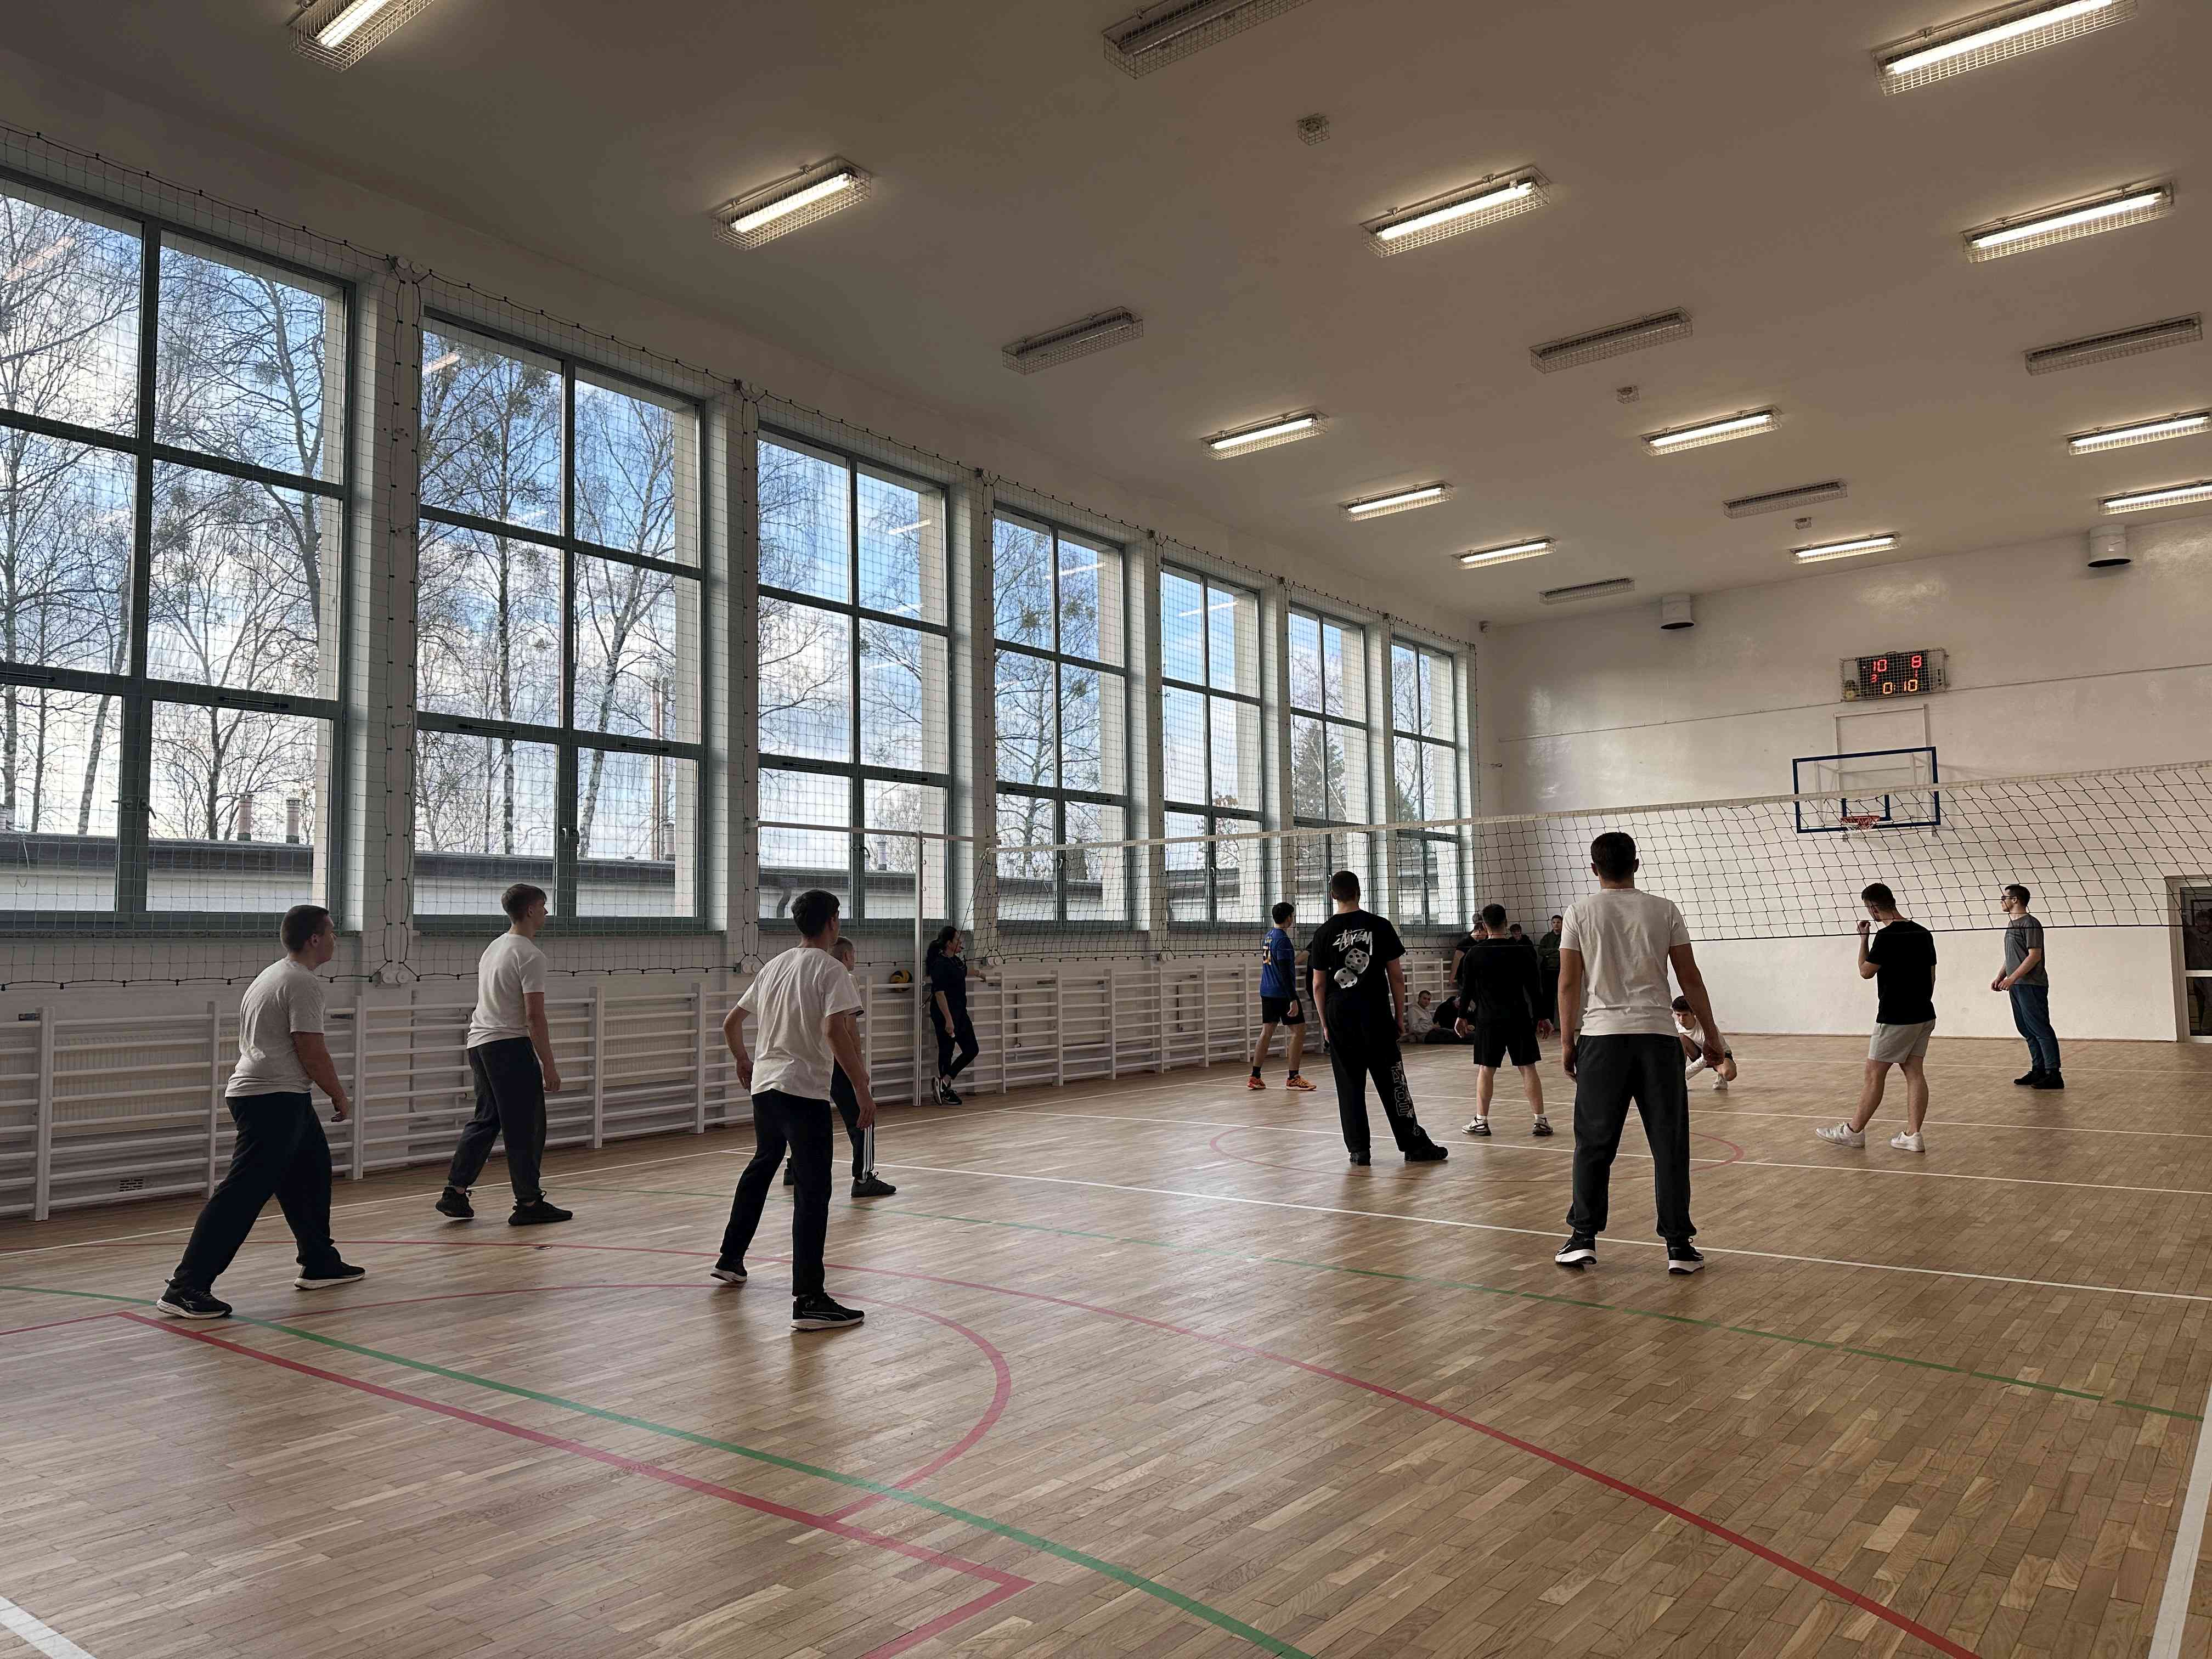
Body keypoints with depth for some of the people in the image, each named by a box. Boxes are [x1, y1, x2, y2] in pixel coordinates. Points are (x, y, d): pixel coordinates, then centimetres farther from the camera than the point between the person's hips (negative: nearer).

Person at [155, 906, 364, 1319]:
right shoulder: (304, 982, -13)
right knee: (243, 1193, -12)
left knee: (309, 1175, 18)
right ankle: (186, 1287, -12)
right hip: (275, 1099, -11)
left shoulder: (272, 975, 19)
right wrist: (340, 1097, -4)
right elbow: (311, 1051, -16)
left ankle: (320, 1263, 26)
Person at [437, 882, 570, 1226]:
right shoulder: (530, 956, -12)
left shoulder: (493, 948, 17)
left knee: (486, 1120, 17)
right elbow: (535, 1016, -16)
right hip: (510, 1044, -9)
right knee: (525, 1127, -2)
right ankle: (528, 1204, 3)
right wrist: (549, 1067, -13)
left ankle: (455, 1192, 14)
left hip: (478, 1043, 9)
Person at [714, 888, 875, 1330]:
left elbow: (731, 1023, 19)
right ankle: (808, 1300, -10)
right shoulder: (830, 970, -9)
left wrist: (743, 1061, 37)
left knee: (762, 1165, 28)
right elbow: (835, 1031, -23)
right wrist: (862, 1090, -20)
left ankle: (730, 1259, 41)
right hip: (805, 1092, -8)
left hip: (764, 1084, 8)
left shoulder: (774, 965, 13)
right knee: (812, 1191, -6)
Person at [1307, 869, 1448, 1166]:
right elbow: (1396, 976, 0)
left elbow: (1318, 985, 1)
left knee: (1349, 1086, 7)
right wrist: (1400, 1016, 8)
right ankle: (1414, 1145, 7)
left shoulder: (1324, 934, 0)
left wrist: (1325, 1023, 9)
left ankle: (1358, 1149, 8)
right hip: (1376, 1013, -1)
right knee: (1391, 1083, 4)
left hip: (1339, 1015, 1)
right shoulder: (1380, 926, -1)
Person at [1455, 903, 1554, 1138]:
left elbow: (1466, 989, 3)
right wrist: (1541, 1017, 9)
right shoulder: (1522, 951, -2)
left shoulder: (1474, 954, -3)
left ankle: (1481, 1121, 9)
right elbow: (1535, 987, 1)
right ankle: (1540, 1120, 4)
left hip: (1488, 1021, 0)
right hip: (1520, 1019, 1)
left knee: (1485, 1069, 7)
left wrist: (1463, 1017, 15)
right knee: (1528, 1068, 4)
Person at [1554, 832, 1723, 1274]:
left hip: (1601, 1037, 0)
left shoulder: (1580, 912, 2)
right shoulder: (1664, 911, 4)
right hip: (1658, 1035, 0)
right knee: (1669, 1143, 5)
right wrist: (1711, 1034, 14)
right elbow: (1690, 979, 4)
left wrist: (1567, 1041, 6)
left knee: (1594, 1142, 7)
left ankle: (1583, 1237, 9)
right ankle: (1678, 1245, 8)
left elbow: (1569, 983, -1)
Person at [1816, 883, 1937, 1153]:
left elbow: (1866, 972, -6)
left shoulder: (1887, 936, -18)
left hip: (1895, 1019, -8)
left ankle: (1853, 1131, 10)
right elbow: (1931, 977, 13)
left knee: (1874, 1074, 1)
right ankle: (1912, 1135, 7)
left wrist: (1863, 938, 2)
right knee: (1915, 1073, 8)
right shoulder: (1923, 933, 7)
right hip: (1924, 1016, 8)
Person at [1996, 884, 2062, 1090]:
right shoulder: (2012, 924, 18)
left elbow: (2034, 955, -18)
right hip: (2017, 987, 10)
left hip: (2031, 986, -10)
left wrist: (2012, 978, -21)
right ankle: (2038, 1071, 19)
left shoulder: (2030, 923, -11)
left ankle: (2054, 1075, -6)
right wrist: (2000, 977, 16)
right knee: (2027, 1031, 12)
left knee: (2041, 1030, -8)